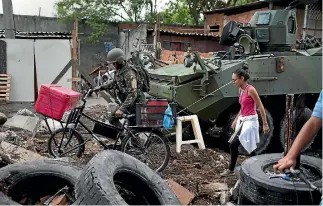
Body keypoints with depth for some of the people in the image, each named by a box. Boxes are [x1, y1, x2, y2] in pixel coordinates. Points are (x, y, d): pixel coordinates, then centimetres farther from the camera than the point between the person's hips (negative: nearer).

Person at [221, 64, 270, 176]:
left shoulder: (250, 89, -15)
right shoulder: (240, 90, 9)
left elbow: (261, 107, -14)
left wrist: (265, 124, -14)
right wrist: (236, 120, 20)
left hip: (250, 121, -8)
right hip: (242, 120, 8)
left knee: (234, 144, -11)